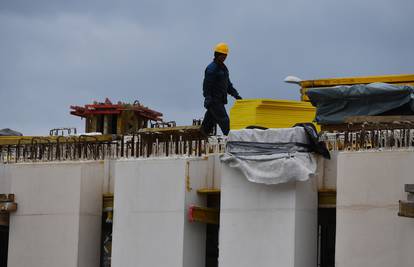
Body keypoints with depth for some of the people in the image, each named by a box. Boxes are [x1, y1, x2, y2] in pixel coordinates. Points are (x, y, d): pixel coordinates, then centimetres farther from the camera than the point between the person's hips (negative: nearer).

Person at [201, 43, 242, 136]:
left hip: (220, 101, 9)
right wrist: (208, 99, -22)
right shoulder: (211, 68, -10)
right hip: (214, 100, -9)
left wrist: (236, 95, 16)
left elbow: (228, 84, 26)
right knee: (224, 121, -13)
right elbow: (206, 86, -16)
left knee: (208, 124, 12)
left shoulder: (223, 68, 19)